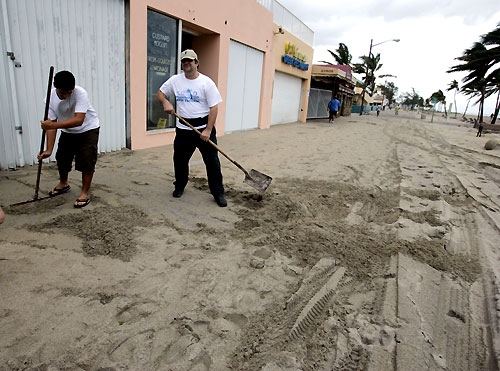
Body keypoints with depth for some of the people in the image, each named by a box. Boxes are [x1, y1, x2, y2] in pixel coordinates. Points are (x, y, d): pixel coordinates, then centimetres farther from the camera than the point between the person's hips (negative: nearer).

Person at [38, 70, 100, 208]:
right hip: (68, 131, 5)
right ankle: (63, 184, 42)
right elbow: (51, 123, -15)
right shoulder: (51, 97, -17)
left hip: (88, 130, -5)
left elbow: (79, 120, -41)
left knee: (86, 161, -12)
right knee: (62, 157, 15)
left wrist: (53, 125, -48)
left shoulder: (80, 93, -32)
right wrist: (49, 149, -20)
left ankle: (85, 193, 4)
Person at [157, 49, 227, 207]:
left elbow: (214, 107, -11)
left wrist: (208, 130, -17)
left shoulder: (206, 82, -8)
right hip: (183, 129, 4)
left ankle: (218, 193, 9)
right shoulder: (175, 80, 3)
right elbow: (160, 92, 16)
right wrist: (165, 102, -9)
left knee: (212, 161, -1)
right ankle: (179, 186, 36)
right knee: (180, 159, 13)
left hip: (204, 127, -3)